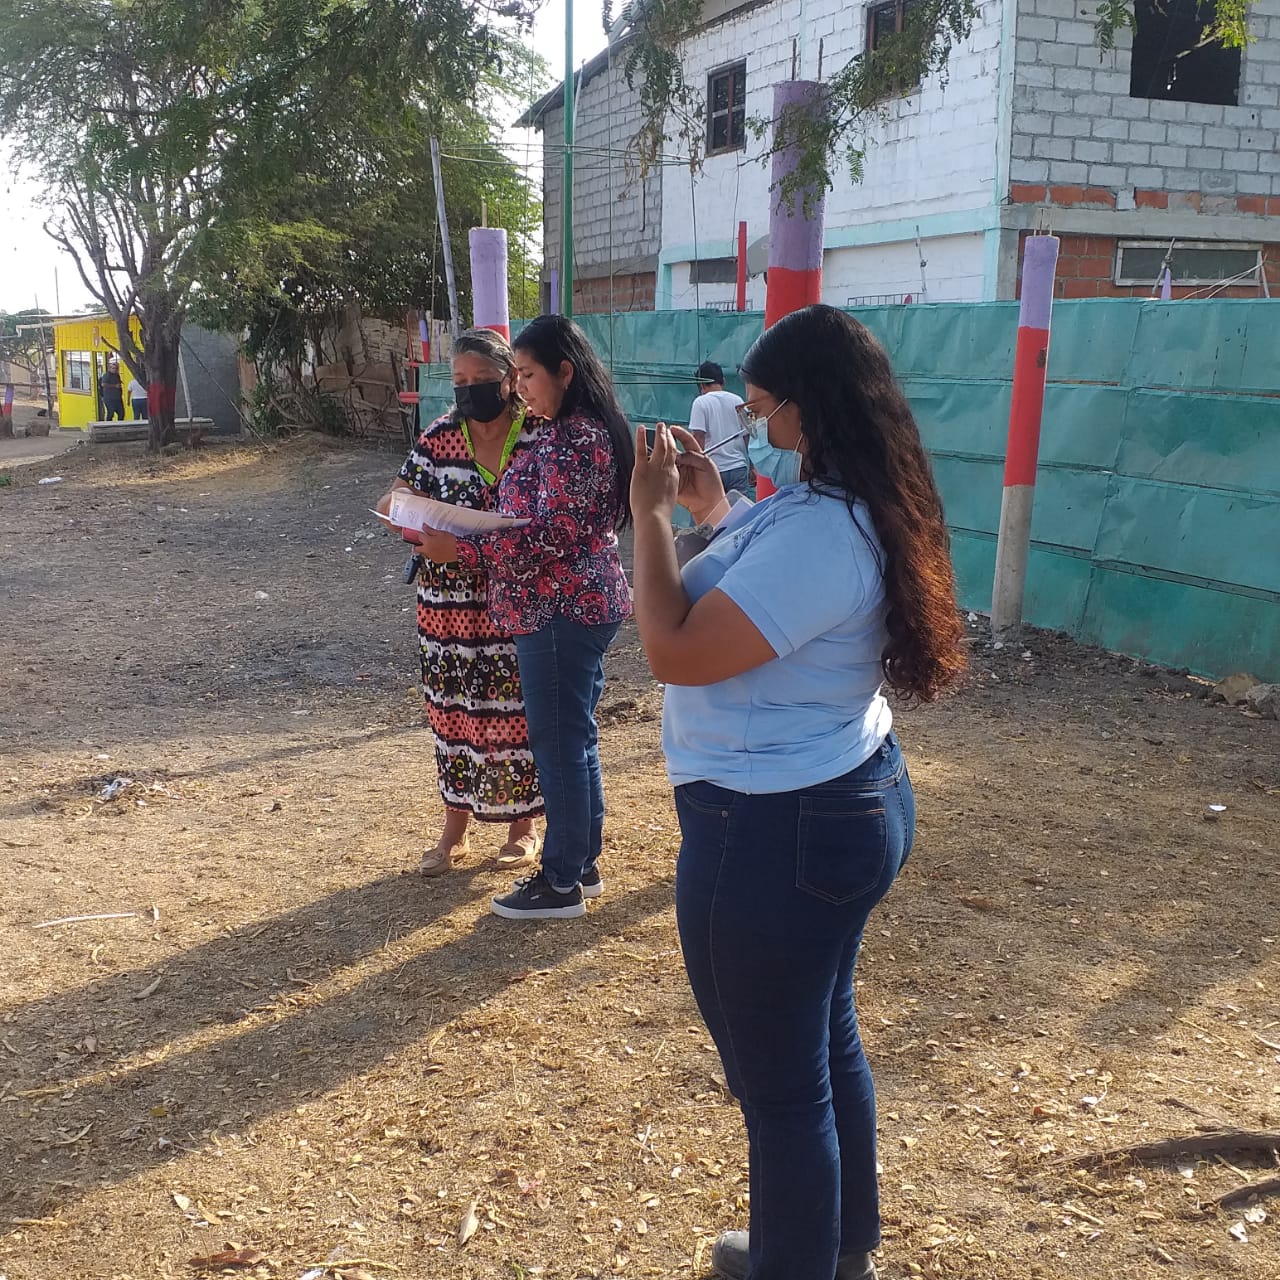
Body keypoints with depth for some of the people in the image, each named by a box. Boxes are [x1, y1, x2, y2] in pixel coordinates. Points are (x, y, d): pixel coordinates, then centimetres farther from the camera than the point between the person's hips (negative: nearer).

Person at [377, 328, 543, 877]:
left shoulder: (538, 437, -6)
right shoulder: (439, 437, 3)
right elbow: (392, 502, 6)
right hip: (448, 604, 3)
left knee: (514, 713, 5)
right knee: (451, 711, 11)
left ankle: (522, 826, 24)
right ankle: (455, 828, 26)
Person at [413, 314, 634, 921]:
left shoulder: (574, 441, -19)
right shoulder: (577, 430, 13)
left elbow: (549, 535, -24)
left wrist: (461, 549, -23)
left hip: (561, 611, -11)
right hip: (584, 602, 11)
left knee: (559, 741, -1)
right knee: (574, 736, 17)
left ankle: (562, 883, 11)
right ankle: (583, 863, 29)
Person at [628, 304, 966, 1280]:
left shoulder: (816, 533, -28)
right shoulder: (857, 508, 5)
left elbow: (675, 651, -26)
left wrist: (653, 514, -16)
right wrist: (716, 512, 12)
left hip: (773, 834, -11)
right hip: (853, 797, 11)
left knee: (780, 1084, 7)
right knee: (829, 1041, 26)